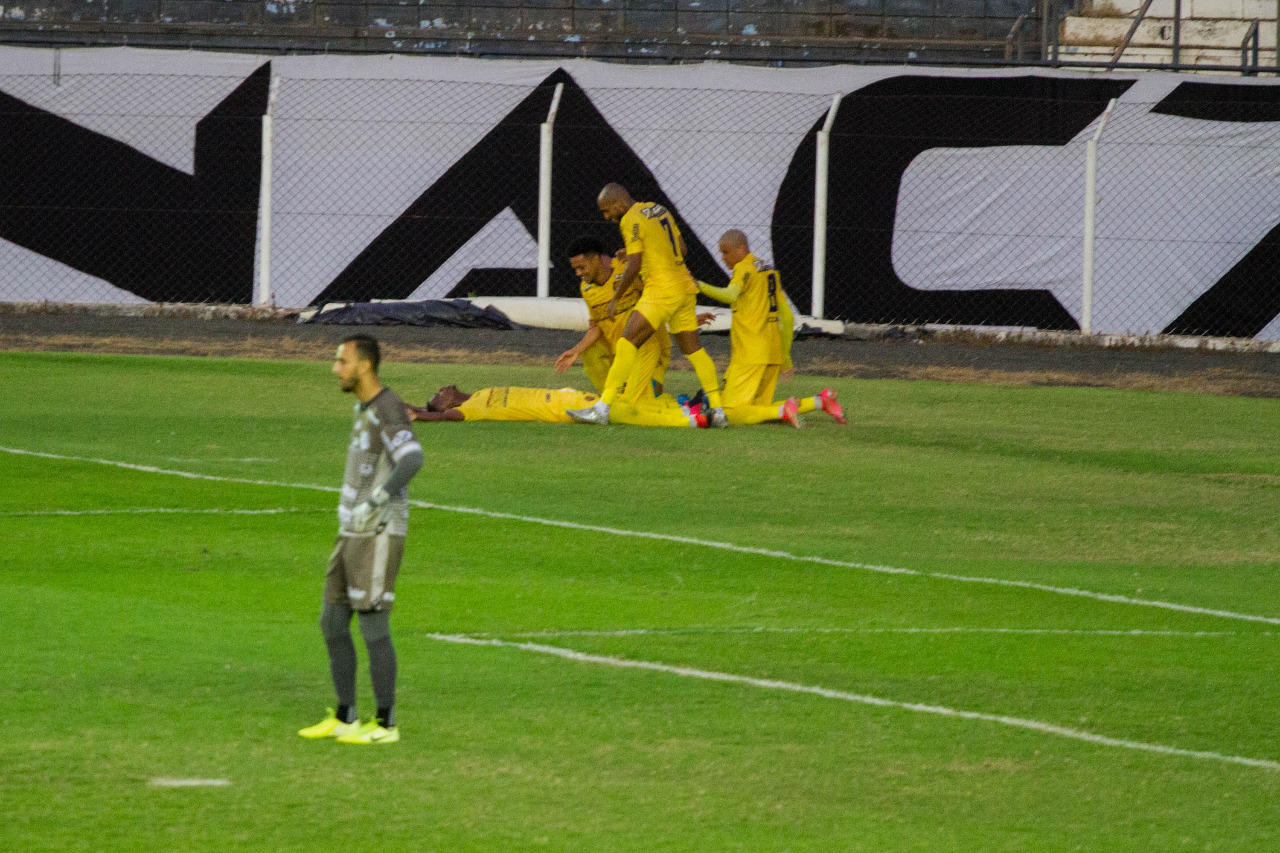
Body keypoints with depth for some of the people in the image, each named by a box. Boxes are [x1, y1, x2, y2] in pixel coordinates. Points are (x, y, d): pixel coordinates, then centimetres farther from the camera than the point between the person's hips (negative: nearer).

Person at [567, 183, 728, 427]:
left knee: (628, 343, -9)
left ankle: (602, 409, -14)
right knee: (692, 348, 14)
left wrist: (616, 299, -5)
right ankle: (718, 410, 12)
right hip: (685, 286, 9)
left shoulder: (631, 220, -10)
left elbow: (633, 266, -15)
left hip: (661, 289, -9)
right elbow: (683, 249, 19)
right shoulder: (660, 210, 15)